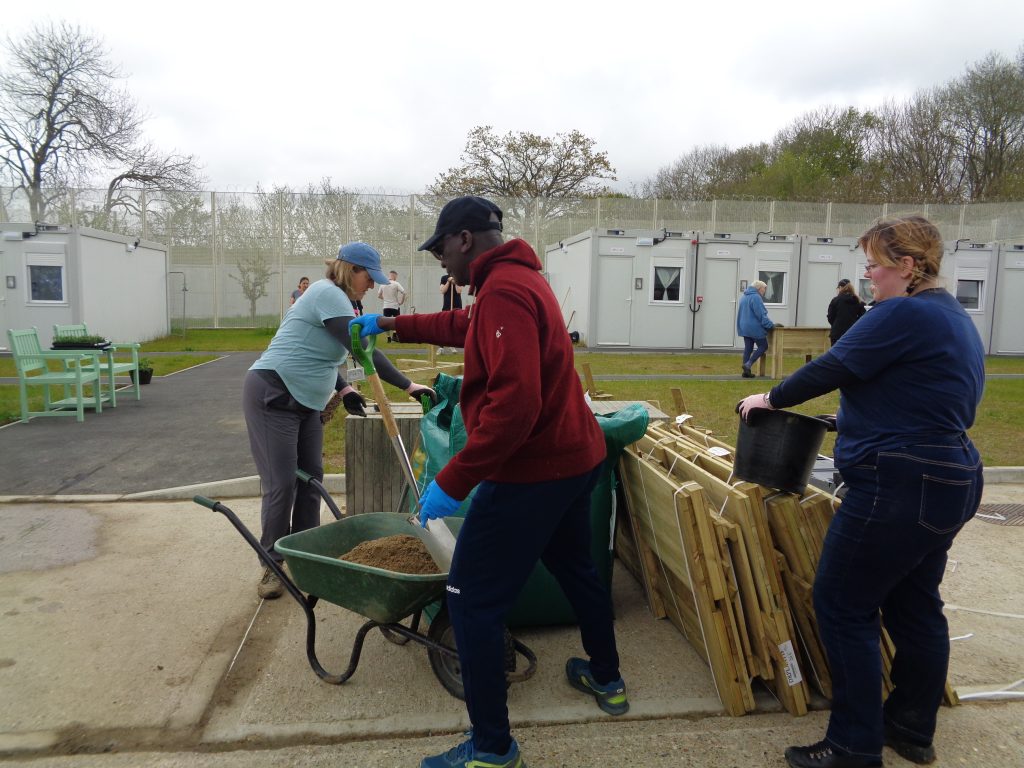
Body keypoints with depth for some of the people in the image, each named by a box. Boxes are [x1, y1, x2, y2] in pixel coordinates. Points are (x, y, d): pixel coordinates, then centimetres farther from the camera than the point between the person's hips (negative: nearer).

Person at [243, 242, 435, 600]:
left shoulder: (333, 297, 14)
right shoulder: (328, 294, -17)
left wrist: (343, 388, 7)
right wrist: (407, 386, -21)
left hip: (303, 400, 10)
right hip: (272, 396, -10)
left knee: (311, 477, 9)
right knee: (281, 484, -6)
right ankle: (272, 565, 8)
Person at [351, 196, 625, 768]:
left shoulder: (503, 293, -21)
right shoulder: (521, 277, 11)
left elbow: (515, 405, -31)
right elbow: (462, 325, 27)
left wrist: (452, 482, -27)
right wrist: (390, 324, 29)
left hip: (532, 470, -10)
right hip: (577, 455, 11)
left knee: (472, 602, 1)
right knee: (575, 567, 27)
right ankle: (607, 680, 47)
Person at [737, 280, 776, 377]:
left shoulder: (744, 296, 14)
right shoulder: (756, 297, -16)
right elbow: (761, 314, -20)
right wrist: (770, 325, -15)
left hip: (745, 328, 9)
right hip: (755, 328, -9)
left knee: (748, 349, 10)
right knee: (763, 346, 4)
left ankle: (746, 371, 10)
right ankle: (748, 364, -8)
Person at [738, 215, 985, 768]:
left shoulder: (905, 314, -16)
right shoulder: (955, 317, 15)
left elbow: (831, 369, -15)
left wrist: (771, 399, 0)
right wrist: (858, 419, 19)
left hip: (900, 488, -11)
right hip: (952, 479, 11)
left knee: (842, 607, -1)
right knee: (915, 605, 19)